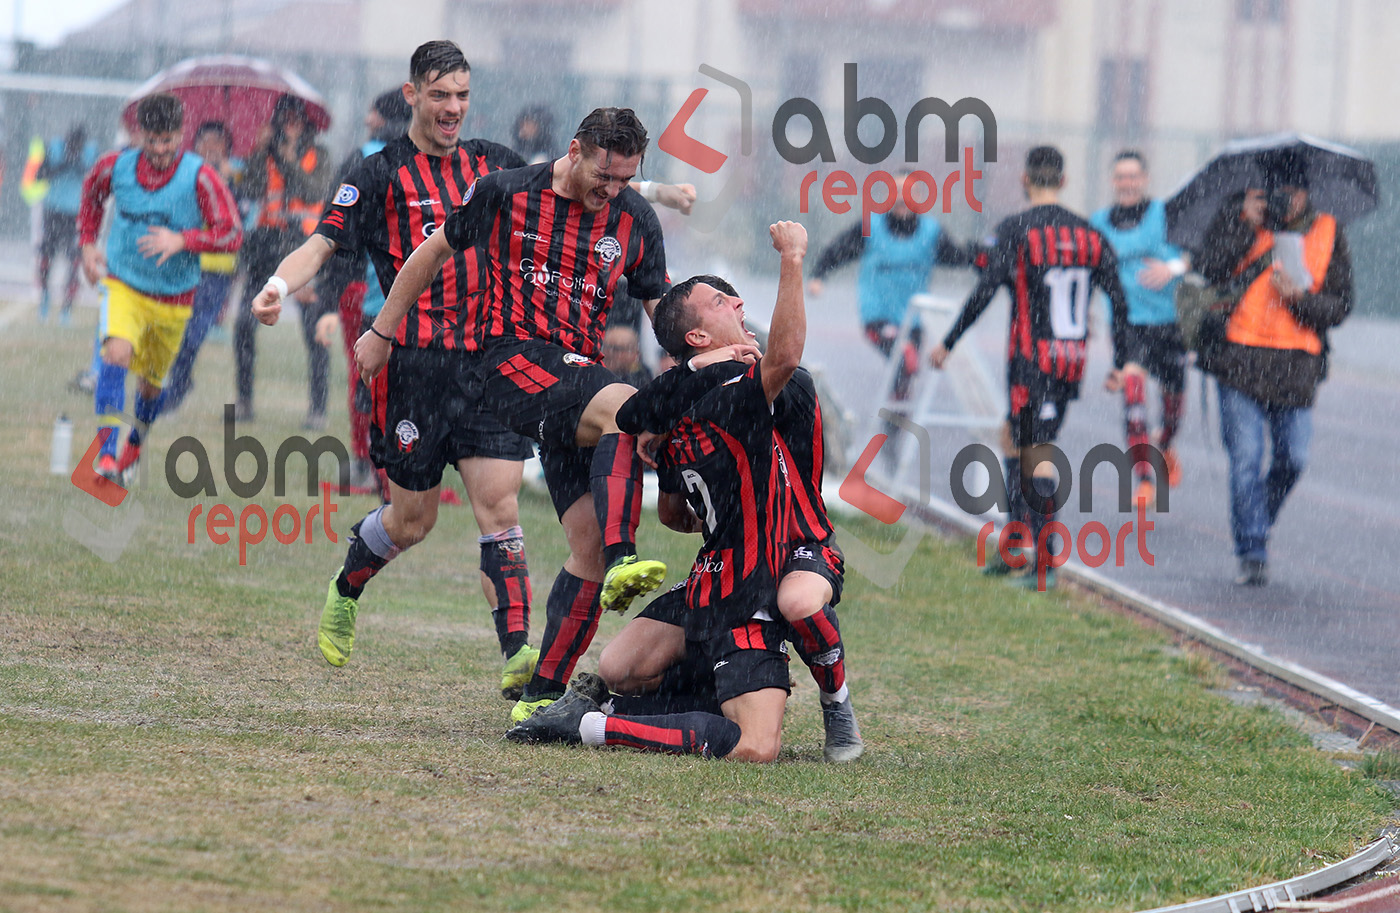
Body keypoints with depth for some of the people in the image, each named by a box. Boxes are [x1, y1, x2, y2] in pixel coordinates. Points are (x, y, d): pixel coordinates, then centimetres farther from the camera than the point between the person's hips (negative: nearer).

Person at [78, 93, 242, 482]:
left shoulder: (200, 178, -16)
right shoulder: (115, 166, -7)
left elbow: (232, 234, -16)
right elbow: (92, 195, 17)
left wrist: (181, 240, -29)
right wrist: (88, 244, 7)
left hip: (174, 298, 0)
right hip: (123, 285, 0)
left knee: (152, 380, 15)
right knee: (116, 353, -27)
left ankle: (135, 444, 46)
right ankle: (106, 451, -30)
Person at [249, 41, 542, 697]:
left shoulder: (491, 164, 14)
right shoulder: (381, 174, 1)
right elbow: (323, 242, -4)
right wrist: (279, 285, -23)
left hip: (486, 359, 3)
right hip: (413, 365, -3)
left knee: (498, 504, -10)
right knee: (413, 518, 5)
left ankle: (517, 655, -17)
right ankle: (346, 589, 37)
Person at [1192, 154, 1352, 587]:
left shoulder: (1327, 234, 6)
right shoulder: (1237, 220, 4)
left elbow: (1339, 306, 4)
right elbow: (1210, 268, -11)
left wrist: (1300, 298, -14)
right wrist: (1247, 225, -14)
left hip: (1297, 368, 2)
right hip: (1242, 360, -2)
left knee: (1292, 459, 2)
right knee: (1245, 460, -7)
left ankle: (1258, 526, 29)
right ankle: (1252, 555, -3)